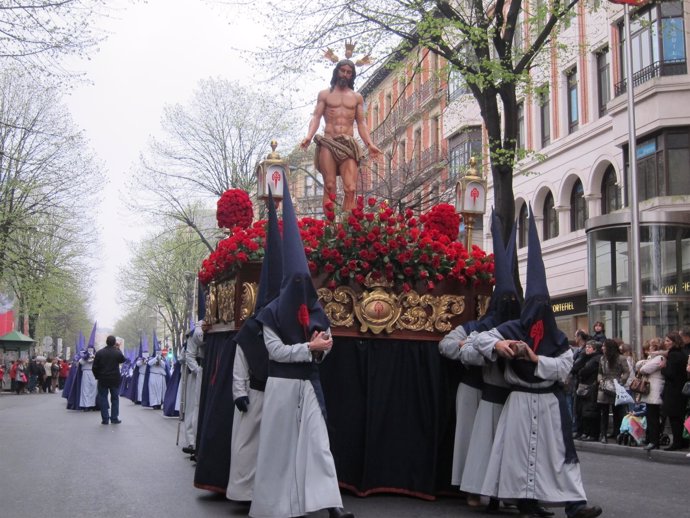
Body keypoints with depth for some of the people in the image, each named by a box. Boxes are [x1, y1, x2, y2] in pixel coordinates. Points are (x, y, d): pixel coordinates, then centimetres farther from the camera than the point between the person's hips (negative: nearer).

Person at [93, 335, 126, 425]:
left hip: (103, 380, 0)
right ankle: (114, 418, 8)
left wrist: (97, 376, 11)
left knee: (103, 398, 6)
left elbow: (94, 367, -4)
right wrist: (118, 349, 15)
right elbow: (123, 360, 14)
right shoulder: (117, 353, -8)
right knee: (115, 398, 9)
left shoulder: (99, 353, -5)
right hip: (115, 380, 0)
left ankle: (105, 419, 4)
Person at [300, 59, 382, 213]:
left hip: (348, 145, 1)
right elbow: (316, 117, 6)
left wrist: (369, 144, 0)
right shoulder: (325, 94, 14)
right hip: (328, 143, -1)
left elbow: (361, 123, 15)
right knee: (330, 187, -8)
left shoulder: (357, 97, 19)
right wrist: (309, 136, -12)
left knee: (350, 189, -14)